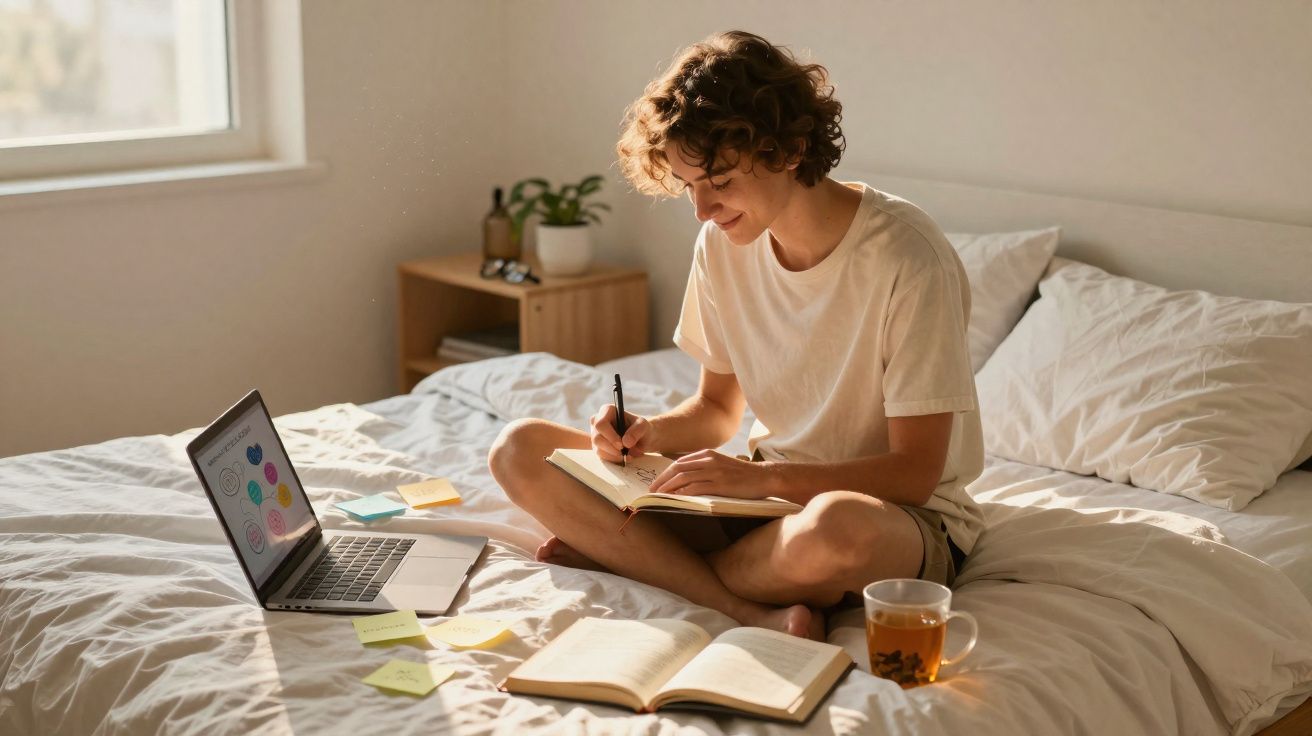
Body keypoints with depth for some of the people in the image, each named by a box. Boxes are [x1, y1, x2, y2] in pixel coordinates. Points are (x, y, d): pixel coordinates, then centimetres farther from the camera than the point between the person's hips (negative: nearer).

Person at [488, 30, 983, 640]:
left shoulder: (905, 257, -20)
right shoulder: (723, 245, -1)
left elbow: (915, 473, -19)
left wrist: (762, 477, -29)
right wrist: (650, 433, -10)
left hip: (906, 516, -6)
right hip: (771, 492, 6)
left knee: (837, 526, -45)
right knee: (518, 450, -7)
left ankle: (624, 558, -14)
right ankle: (755, 612, -20)